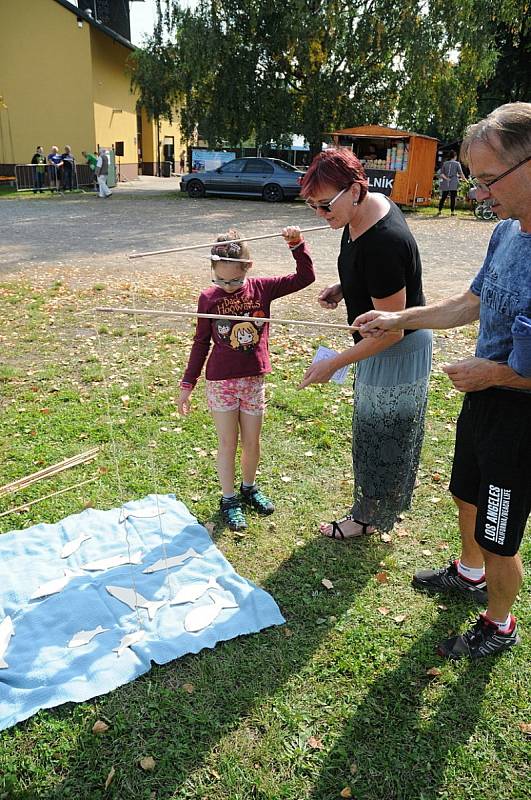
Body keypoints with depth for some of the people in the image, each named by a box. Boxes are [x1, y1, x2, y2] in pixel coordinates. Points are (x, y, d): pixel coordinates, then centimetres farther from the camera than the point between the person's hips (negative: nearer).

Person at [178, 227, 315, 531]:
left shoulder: (262, 289, -5)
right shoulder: (208, 298, -7)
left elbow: (305, 277, -4)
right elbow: (201, 343, 1)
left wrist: (298, 244, -17)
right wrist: (188, 384, 3)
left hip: (254, 381, 2)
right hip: (221, 382, -2)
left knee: (252, 442, 13)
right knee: (228, 443, 8)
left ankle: (249, 488, 38)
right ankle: (229, 500, 24)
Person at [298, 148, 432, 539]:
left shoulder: (382, 244, -34)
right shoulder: (371, 202, -5)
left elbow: (390, 330, -28)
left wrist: (334, 363, -24)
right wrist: (342, 288, -1)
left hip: (398, 350, -10)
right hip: (380, 343, 10)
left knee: (381, 434, 8)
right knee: (374, 428, 22)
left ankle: (369, 517, 29)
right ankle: (376, 507, 42)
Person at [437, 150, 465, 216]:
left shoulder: (445, 163, 10)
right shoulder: (457, 163, 1)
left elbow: (442, 174, 3)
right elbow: (461, 173, 0)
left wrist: (446, 178, -4)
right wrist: (464, 179, 13)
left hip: (445, 183, 3)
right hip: (454, 183, -3)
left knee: (443, 197, 5)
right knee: (453, 198, -1)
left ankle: (439, 211, 2)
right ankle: (452, 212, -2)